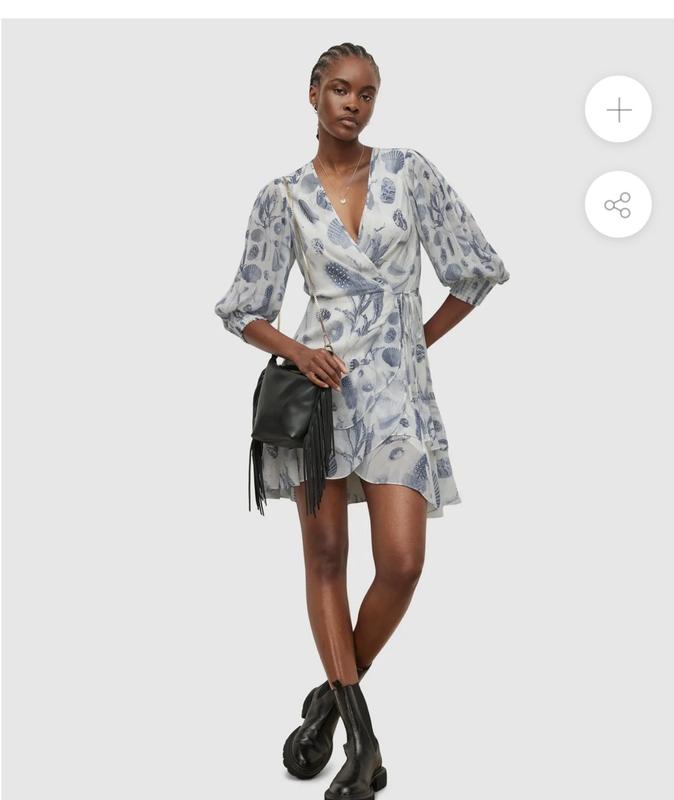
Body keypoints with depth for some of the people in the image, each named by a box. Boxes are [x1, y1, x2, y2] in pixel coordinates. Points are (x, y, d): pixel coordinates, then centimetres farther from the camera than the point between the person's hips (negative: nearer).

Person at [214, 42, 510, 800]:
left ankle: (332, 696, 16)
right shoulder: (282, 196, 4)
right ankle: (362, 734, 10)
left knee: (401, 564, -9)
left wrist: (419, 339, 7)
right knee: (325, 554, 0)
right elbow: (245, 310, 8)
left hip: (397, 383, 0)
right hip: (319, 377, 0)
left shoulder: (409, 171, 4)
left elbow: (476, 268, 9)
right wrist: (294, 351, -10)